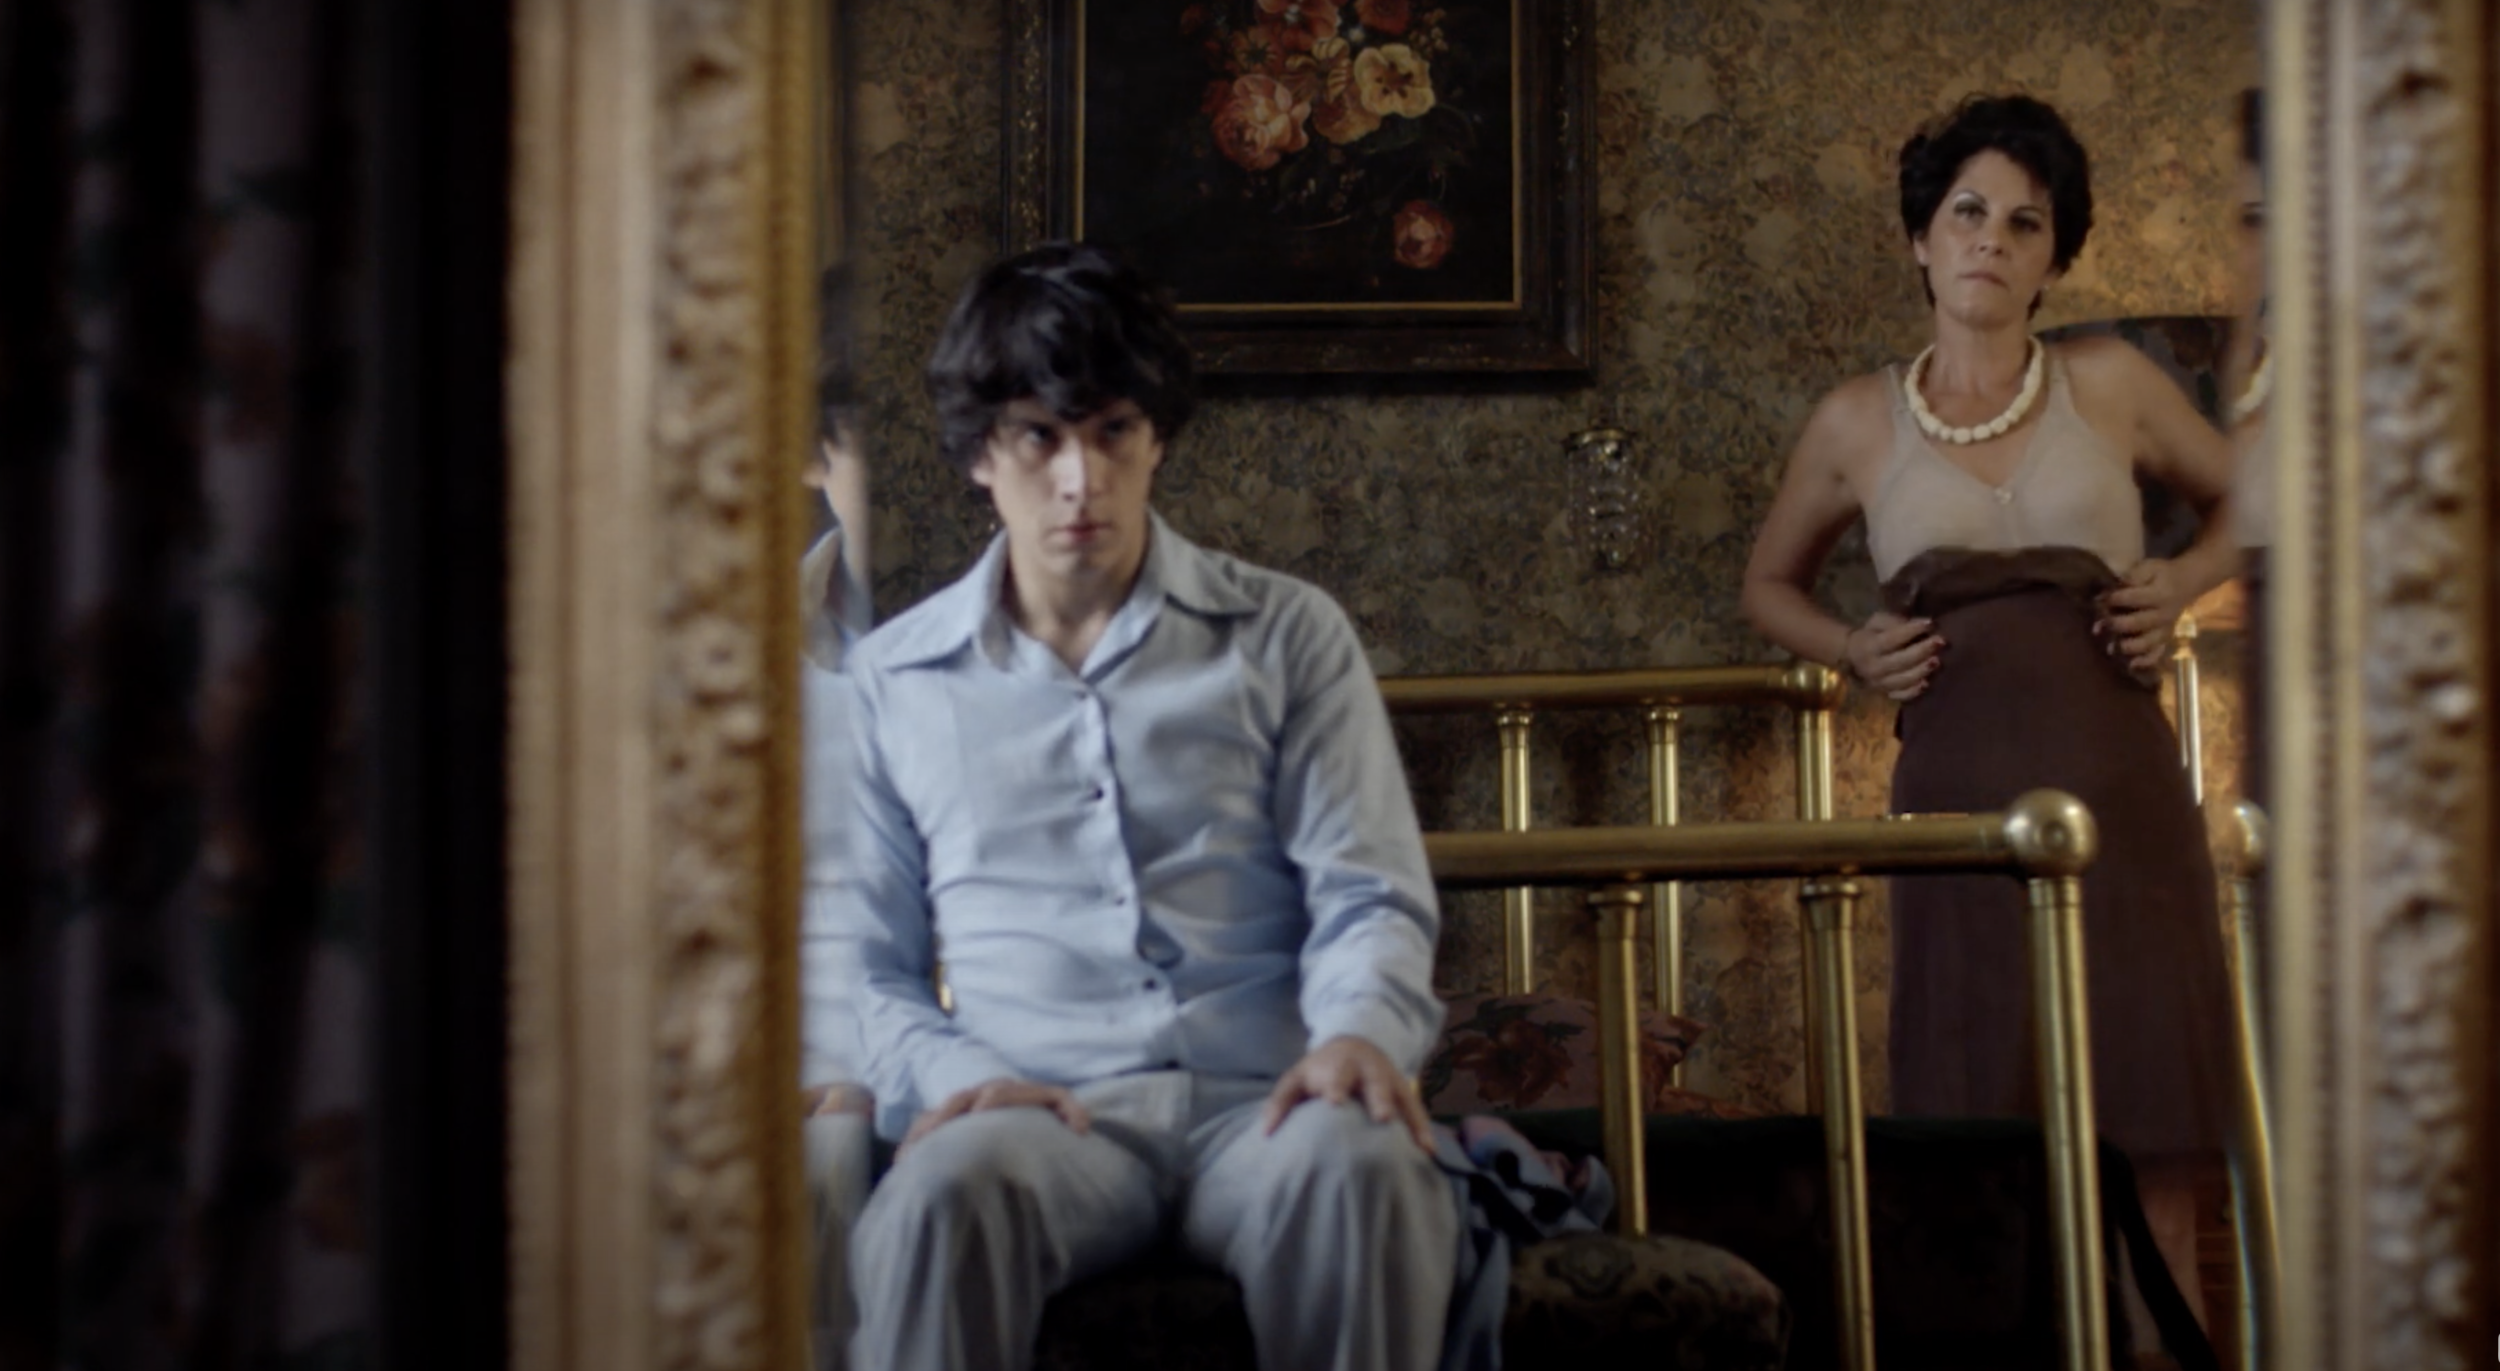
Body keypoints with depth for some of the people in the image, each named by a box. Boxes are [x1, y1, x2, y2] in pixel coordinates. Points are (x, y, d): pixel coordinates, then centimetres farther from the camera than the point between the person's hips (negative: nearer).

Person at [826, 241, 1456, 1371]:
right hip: (1040, 1109, 0)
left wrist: (1361, 1029, -15)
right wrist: (943, 1074, -6)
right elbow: (861, 961, 16)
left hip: (1261, 1101, 1)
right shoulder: (892, 677, 18)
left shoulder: (1287, 635, 16)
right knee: (943, 1192, -38)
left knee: (1367, 1174, -37)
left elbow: (1369, 894, 9)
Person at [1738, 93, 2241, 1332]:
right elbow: (1770, 586, 23)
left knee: (2149, 1150, -3)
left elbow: (2240, 501, 23)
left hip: (2115, 786, 0)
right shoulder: (1858, 423, 9)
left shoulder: (2110, 385, 8)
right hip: (1959, 796, 0)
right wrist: (1854, 651, 4)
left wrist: (2178, 586, 3)